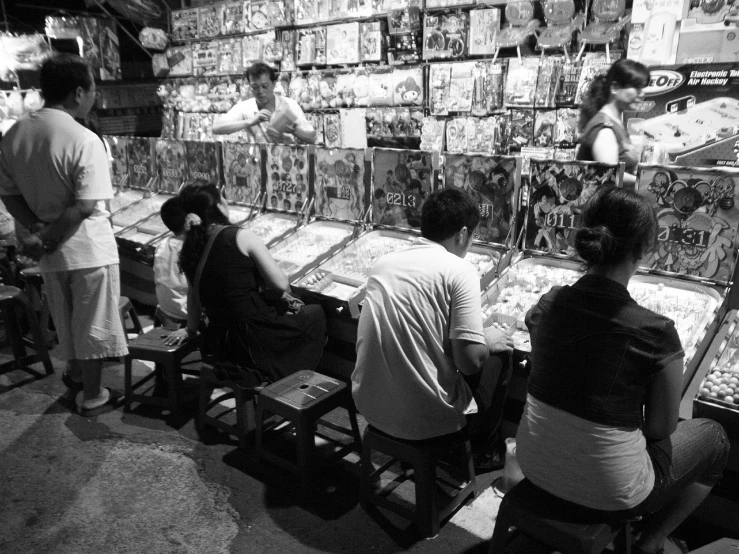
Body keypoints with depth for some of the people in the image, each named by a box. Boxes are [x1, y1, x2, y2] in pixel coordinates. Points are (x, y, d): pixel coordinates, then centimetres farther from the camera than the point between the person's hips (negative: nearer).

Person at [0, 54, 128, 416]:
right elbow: (85, 207, -22)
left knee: (66, 318, 24)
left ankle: (76, 372, 45)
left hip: (52, 250, 6)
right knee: (91, 323, 9)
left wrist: (37, 230, -3)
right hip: (88, 247, -6)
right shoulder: (84, 140, -19)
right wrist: (48, 240, -13)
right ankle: (91, 397, 22)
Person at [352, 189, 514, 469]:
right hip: (424, 419, -6)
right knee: (497, 362, 19)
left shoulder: (384, 262, 5)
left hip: (369, 407, 6)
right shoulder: (459, 271, -14)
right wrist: (487, 341, 5)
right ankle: (478, 454, 35)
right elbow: (469, 361, -19)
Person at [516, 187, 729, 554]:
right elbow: (660, 428, -11)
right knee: (713, 437, 22)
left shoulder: (547, 305, -10)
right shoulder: (656, 334, -24)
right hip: (608, 491, -4)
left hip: (535, 468, 5)